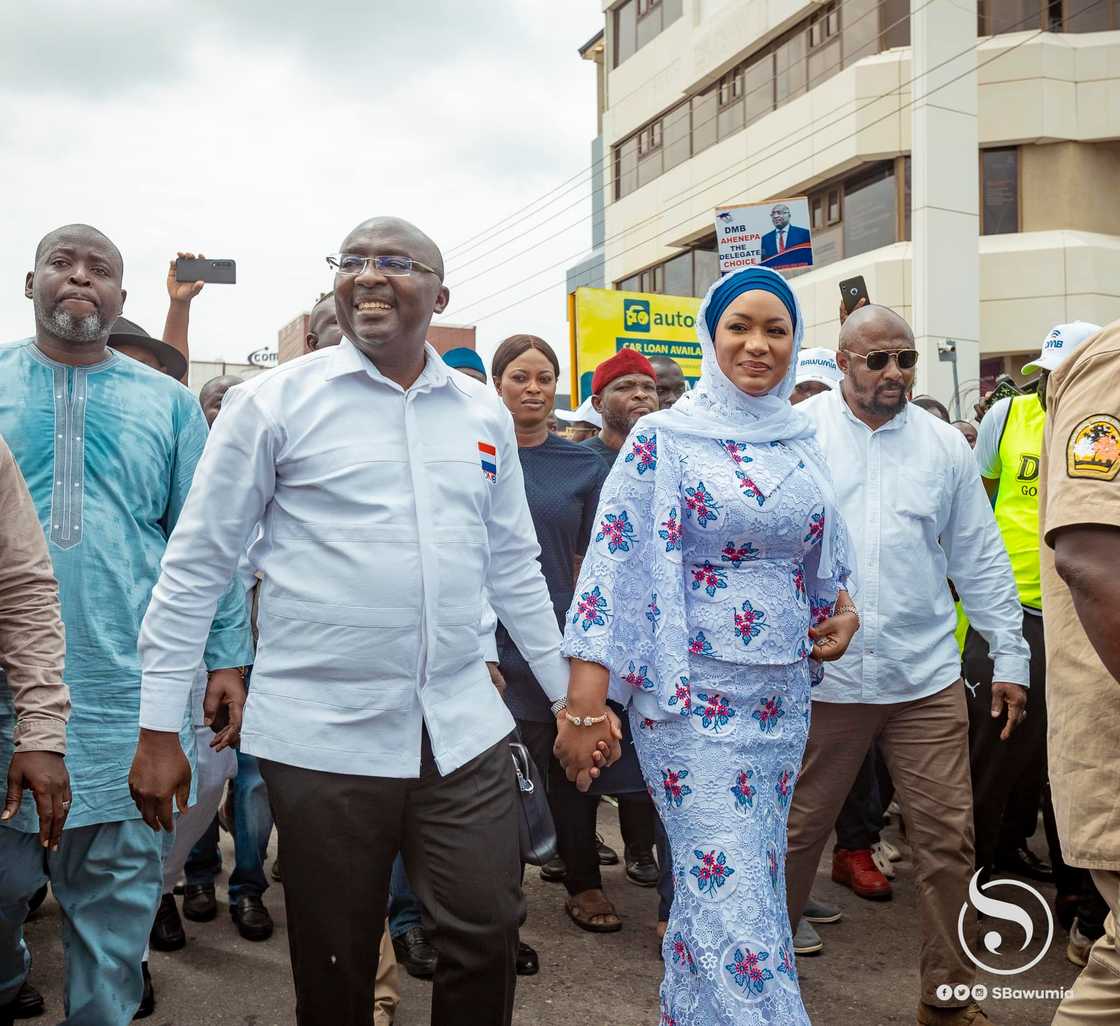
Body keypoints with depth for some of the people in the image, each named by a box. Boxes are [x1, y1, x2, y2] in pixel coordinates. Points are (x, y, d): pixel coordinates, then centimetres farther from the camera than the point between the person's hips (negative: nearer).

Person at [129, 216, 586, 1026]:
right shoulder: (275, 401, -4)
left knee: (489, 936, 7)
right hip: (322, 737, -3)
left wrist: (571, 692, 15)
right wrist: (159, 729, -3)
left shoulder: (484, 412, 8)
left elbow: (514, 565, 15)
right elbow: (196, 566, -2)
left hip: (464, 730, 3)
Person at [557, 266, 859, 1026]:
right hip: (692, 697, -5)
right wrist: (584, 708, -17)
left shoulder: (802, 442, 9)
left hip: (784, 698, 6)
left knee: (713, 888, 17)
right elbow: (612, 567, -12)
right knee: (735, 896, -4)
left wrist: (842, 612, -1)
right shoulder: (662, 440, -8)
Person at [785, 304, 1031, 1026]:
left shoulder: (945, 445, 7)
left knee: (948, 838, 7)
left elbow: (981, 560, 10)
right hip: (818, 675, -2)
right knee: (797, 830, 10)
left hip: (927, 680, 2)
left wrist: (1011, 658, 9)